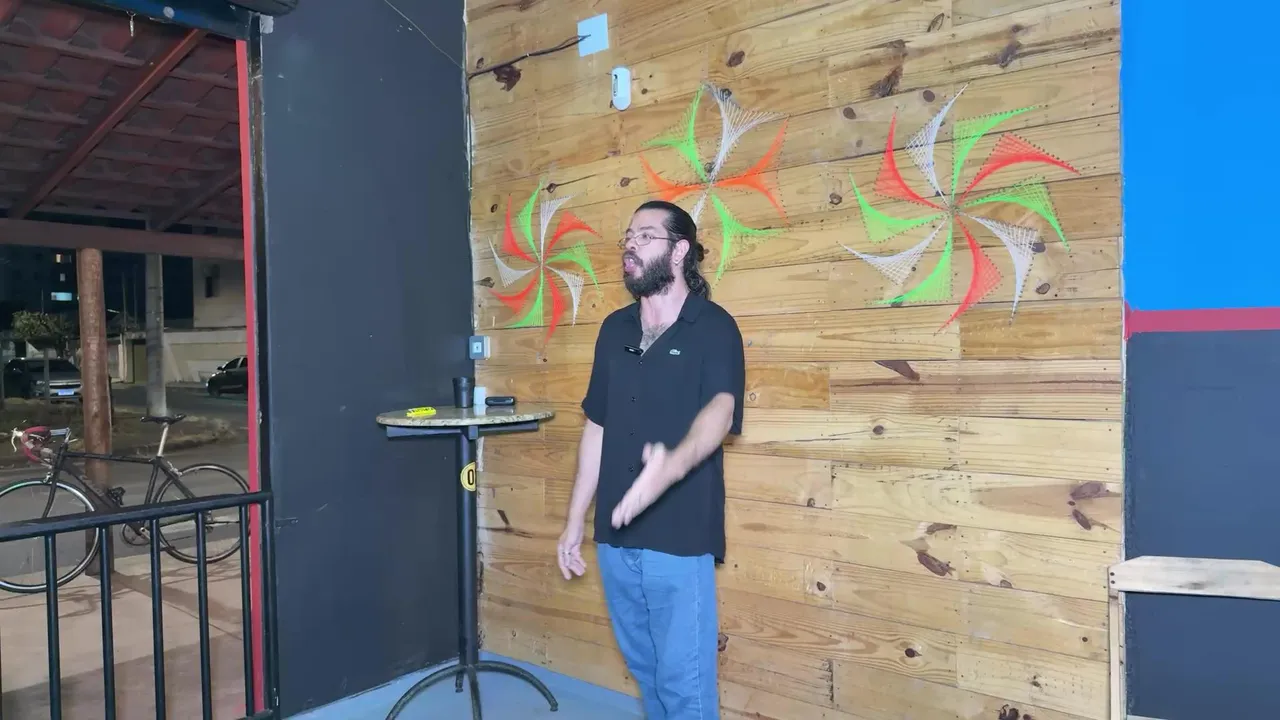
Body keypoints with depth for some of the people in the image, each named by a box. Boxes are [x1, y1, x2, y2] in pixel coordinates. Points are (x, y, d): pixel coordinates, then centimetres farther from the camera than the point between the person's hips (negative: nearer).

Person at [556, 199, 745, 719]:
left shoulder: (713, 327, -9)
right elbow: (596, 427, 13)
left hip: (680, 538, -5)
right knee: (644, 670, 19)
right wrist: (574, 522, 13)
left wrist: (672, 465, -47)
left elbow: (719, 409, -26)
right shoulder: (614, 329, 9)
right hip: (615, 537, 6)